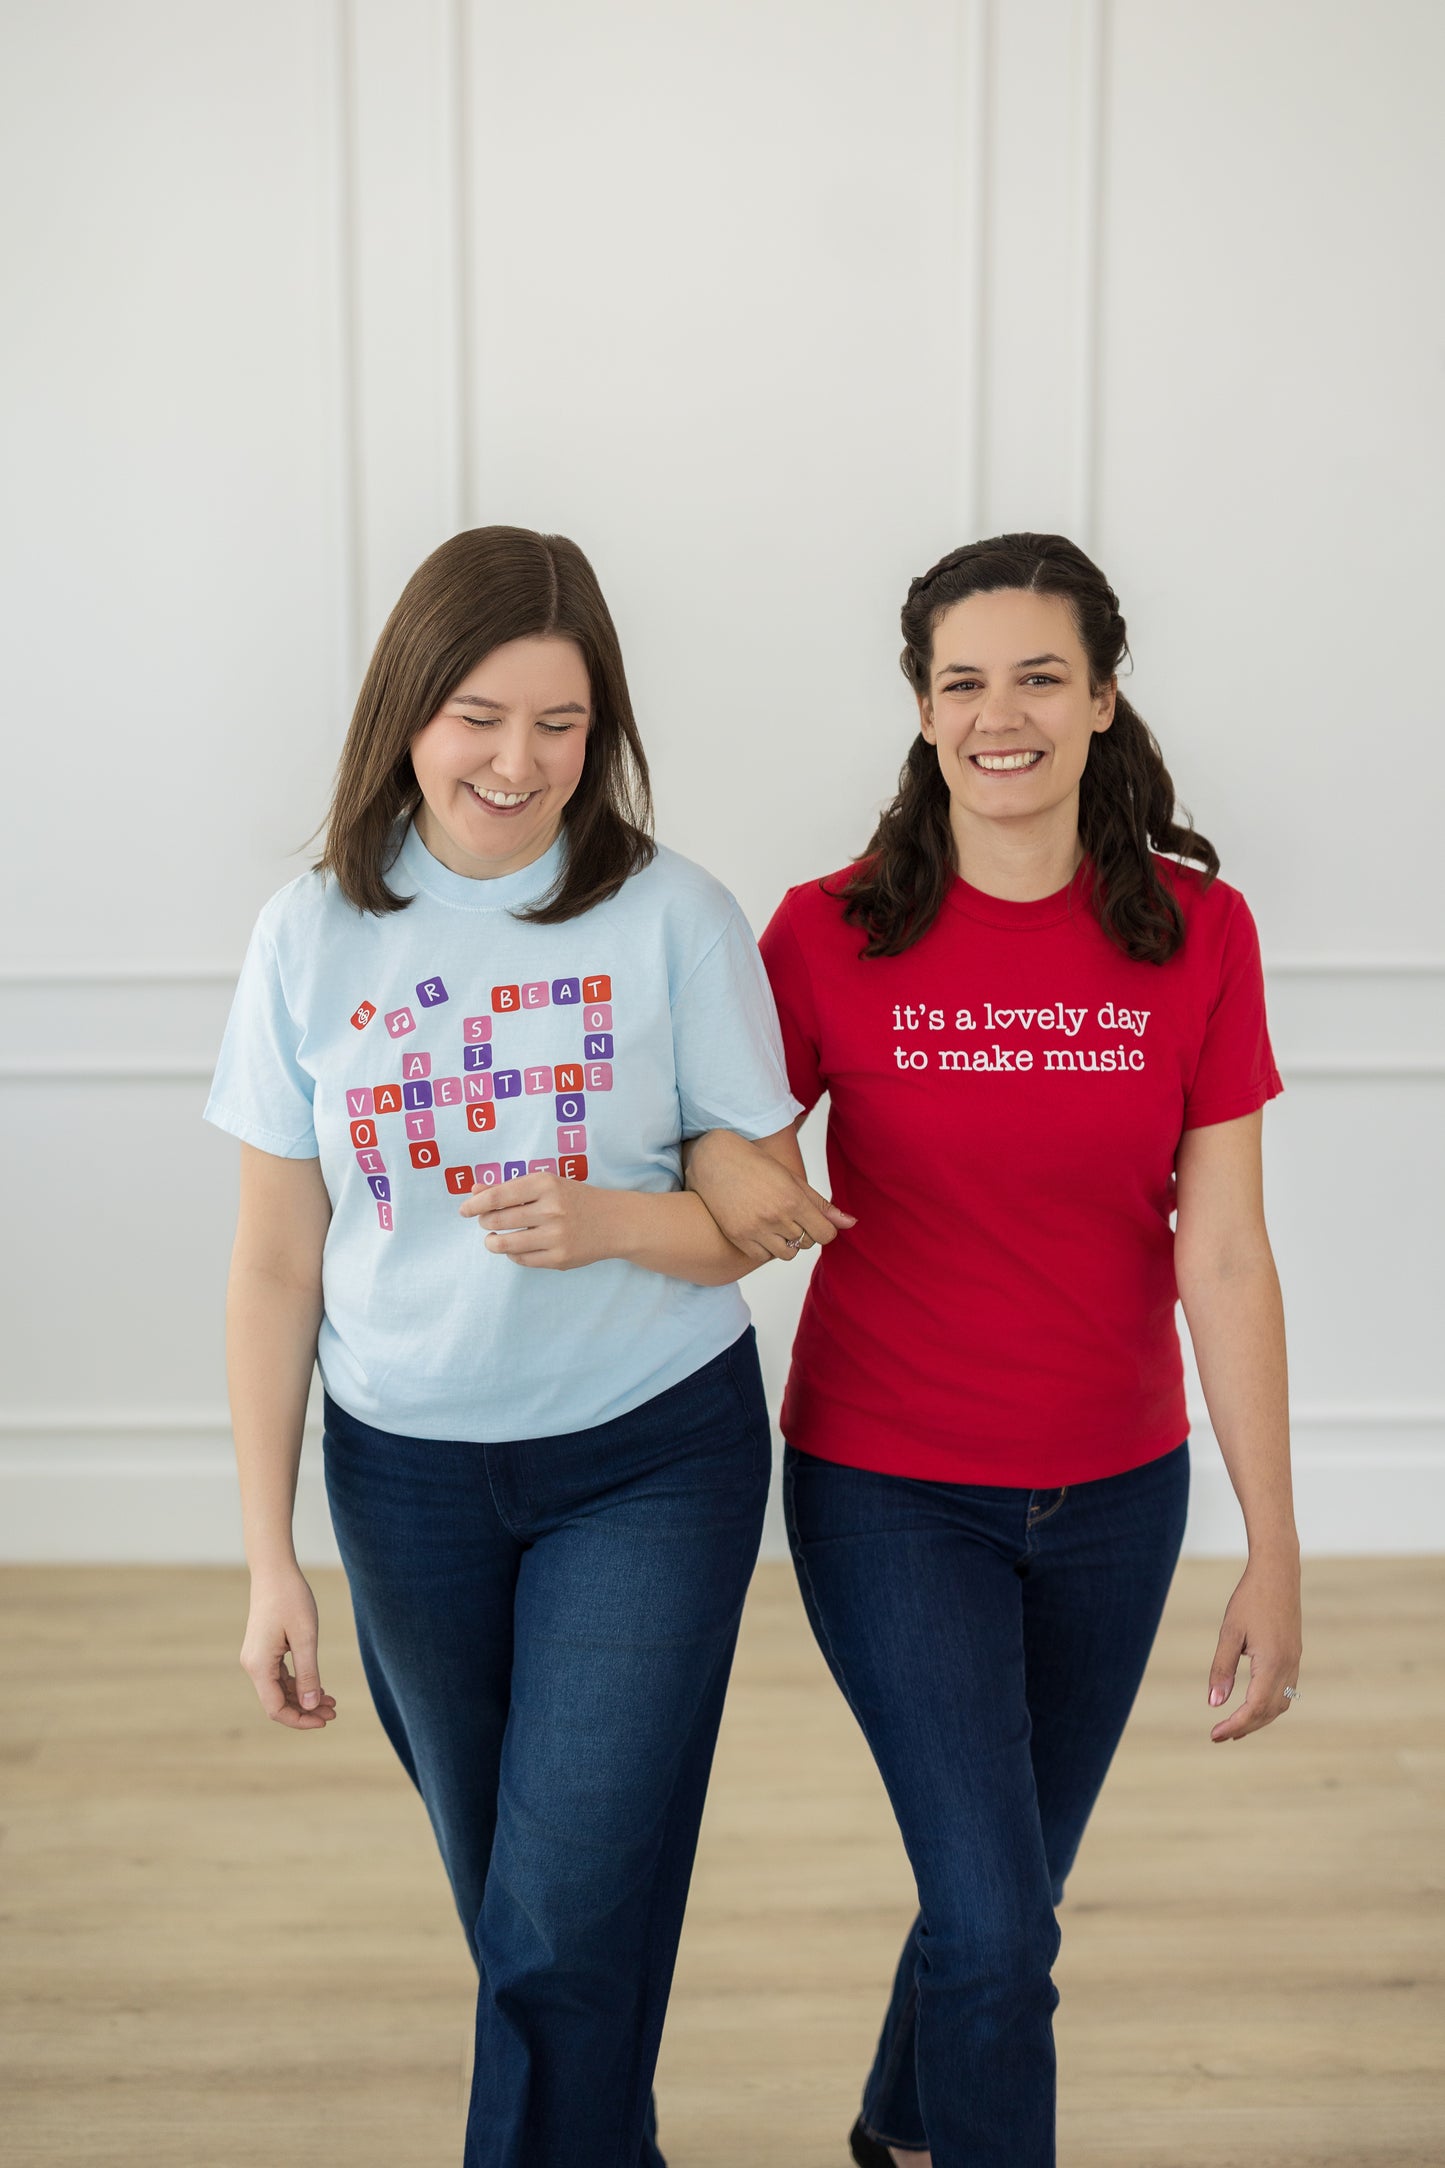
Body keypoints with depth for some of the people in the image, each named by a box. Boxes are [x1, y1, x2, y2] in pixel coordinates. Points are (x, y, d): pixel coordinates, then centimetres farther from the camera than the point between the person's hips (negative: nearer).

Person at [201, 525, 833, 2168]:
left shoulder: (672, 918, -10)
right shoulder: (313, 937, -4)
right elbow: (276, 1265, 0)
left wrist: (610, 1220, -25)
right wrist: (270, 1560, 0)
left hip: (650, 1460, -2)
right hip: (409, 1471, 3)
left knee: (568, 1927, -4)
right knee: (504, 1900, 18)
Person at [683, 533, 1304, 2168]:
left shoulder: (1195, 933, -7)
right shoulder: (830, 932, -11)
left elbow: (1223, 1256, -6)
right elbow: (723, 1138, 1)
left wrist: (1275, 1545, -6)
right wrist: (716, 1158, -25)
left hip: (1113, 1487, 3)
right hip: (889, 1484, -2)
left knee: (1008, 1891, 19)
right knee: (998, 1922, -6)